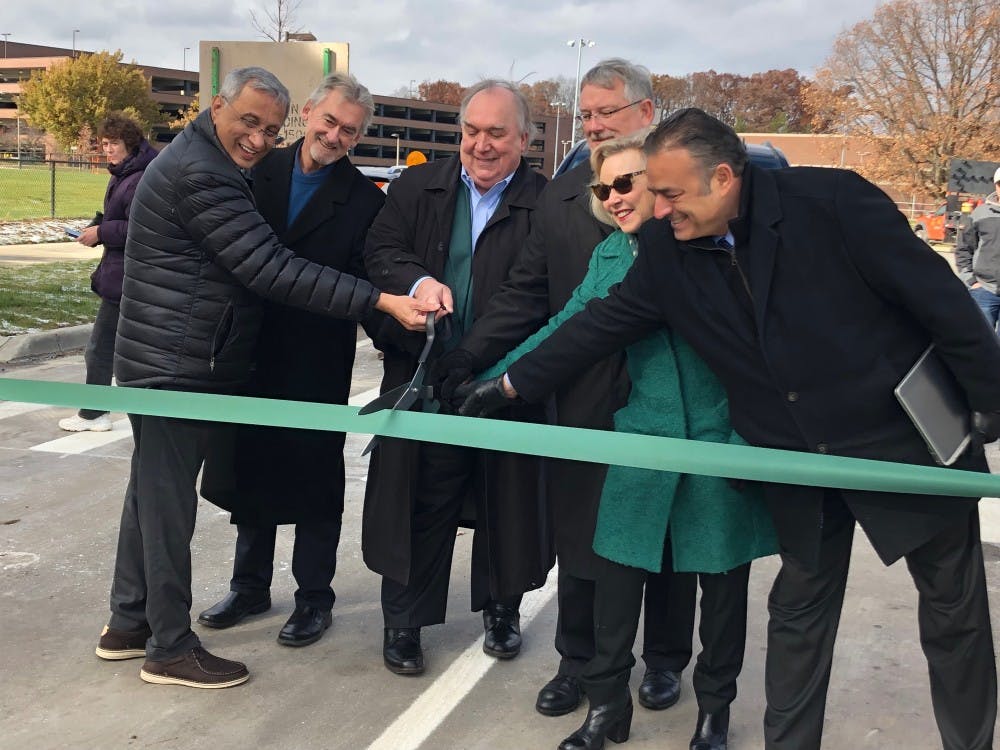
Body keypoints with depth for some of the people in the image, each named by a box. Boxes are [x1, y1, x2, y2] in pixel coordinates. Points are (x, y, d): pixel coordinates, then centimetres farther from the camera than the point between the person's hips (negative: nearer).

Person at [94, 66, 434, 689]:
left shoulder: (204, 163, 13)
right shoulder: (200, 175, -21)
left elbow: (259, 259, 20)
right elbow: (274, 271, -26)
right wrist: (381, 301, -29)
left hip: (168, 362, 11)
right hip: (178, 367, -11)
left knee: (153, 492, 18)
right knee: (170, 502, 0)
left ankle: (129, 624, 32)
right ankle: (171, 648, 14)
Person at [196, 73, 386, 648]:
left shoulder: (364, 201, -7)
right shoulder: (260, 170, 2)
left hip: (317, 366, -4)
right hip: (251, 354, 4)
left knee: (315, 480, 8)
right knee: (251, 470, 17)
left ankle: (314, 597, 25)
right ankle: (251, 586, 35)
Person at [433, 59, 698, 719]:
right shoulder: (562, 196, 5)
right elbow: (527, 293, 4)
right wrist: (471, 354, -6)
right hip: (586, 399, 3)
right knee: (580, 537, 13)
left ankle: (665, 660, 34)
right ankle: (578, 659, 32)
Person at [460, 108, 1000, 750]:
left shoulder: (832, 201, -21)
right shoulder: (666, 251, -8)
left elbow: (938, 296, -16)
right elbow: (603, 324, 1)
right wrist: (513, 384, 2)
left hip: (908, 440, -3)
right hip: (799, 460, 3)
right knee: (799, 610, 14)